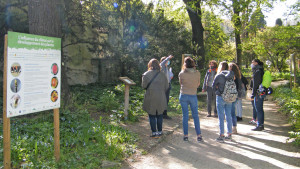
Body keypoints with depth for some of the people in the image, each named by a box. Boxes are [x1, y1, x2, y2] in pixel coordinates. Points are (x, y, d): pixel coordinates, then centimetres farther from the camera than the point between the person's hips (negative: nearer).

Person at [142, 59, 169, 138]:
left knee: (152, 116, 6)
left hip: (150, 98, -3)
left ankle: (154, 133, 7)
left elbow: (144, 86, -5)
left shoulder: (146, 74, -5)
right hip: (161, 98, 3)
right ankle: (160, 131, 21)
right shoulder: (162, 74, 1)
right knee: (159, 115, 13)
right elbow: (166, 87, 3)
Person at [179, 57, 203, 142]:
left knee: (185, 115, 6)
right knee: (195, 115, 9)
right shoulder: (197, 73, -5)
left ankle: (186, 135, 10)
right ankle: (199, 135, 8)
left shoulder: (182, 73, -8)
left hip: (183, 96, 0)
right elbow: (198, 84, 6)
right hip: (193, 96, 1)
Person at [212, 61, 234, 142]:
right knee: (228, 116, 12)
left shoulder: (219, 76, -10)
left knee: (221, 117, 1)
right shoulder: (231, 77, 4)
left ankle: (222, 136, 4)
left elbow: (214, 86, -5)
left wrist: (218, 92, 5)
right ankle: (229, 134, 19)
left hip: (220, 97, -5)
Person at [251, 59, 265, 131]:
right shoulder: (261, 71, 15)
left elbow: (255, 84, -17)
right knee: (260, 109, 14)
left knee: (258, 109, -5)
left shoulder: (257, 72, -14)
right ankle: (261, 125, 21)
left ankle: (259, 126, -1)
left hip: (258, 93, -10)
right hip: (262, 92, 10)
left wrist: (253, 95, -15)